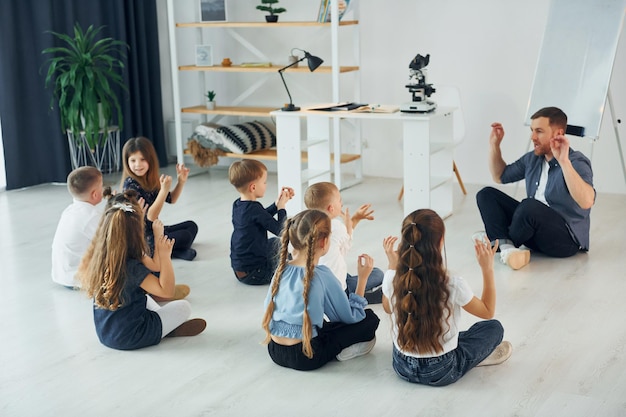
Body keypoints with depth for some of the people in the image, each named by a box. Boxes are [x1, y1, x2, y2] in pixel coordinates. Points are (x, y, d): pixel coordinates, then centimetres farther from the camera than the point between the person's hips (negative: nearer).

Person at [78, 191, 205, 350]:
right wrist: (164, 254, -26)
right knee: (184, 307, 4)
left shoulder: (96, 259, -7)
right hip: (129, 338, -7)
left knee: (147, 299, 32)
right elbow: (166, 291, -30)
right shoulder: (132, 267, -27)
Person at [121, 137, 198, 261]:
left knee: (191, 226, 17)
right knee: (185, 236, -19)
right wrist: (164, 190, -34)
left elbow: (171, 199, 14)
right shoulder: (130, 185, -21)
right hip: (143, 239, -9)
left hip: (154, 230, 9)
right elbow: (150, 216, -25)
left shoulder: (150, 180, 3)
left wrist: (181, 181, -3)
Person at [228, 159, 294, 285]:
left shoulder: (237, 205, 3)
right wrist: (281, 206, -7)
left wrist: (277, 203, 10)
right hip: (254, 274, -9)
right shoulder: (254, 208, -25)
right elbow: (279, 230, -19)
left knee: (275, 242, 27)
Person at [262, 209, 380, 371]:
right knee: (370, 318, 1)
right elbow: (350, 317, -7)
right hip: (305, 357, -6)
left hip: (275, 351, 6)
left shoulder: (282, 268, -2)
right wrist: (362, 278, 0)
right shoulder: (322, 275, -17)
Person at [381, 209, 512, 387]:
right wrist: (487, 268, -5)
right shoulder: (453, 285, -27)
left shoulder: (392, 280, -18)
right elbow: (488, 311, -6)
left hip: (402, 366, 4)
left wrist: (392, 264, 6)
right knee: (494, 327, 15)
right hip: (442, 372, -4)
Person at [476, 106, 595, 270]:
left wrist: (564, 162, -42)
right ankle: (506, 247, -28)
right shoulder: (532, 158, 7)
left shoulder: (577, 163, -17)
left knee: (530, 206, -35)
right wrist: (494, 145, 9)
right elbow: (500, 177, 23)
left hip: (566, 238, -8)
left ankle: (497, 242, -6)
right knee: (487, 195, -4)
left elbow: (586, 202, -36)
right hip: (535, 228, 8)